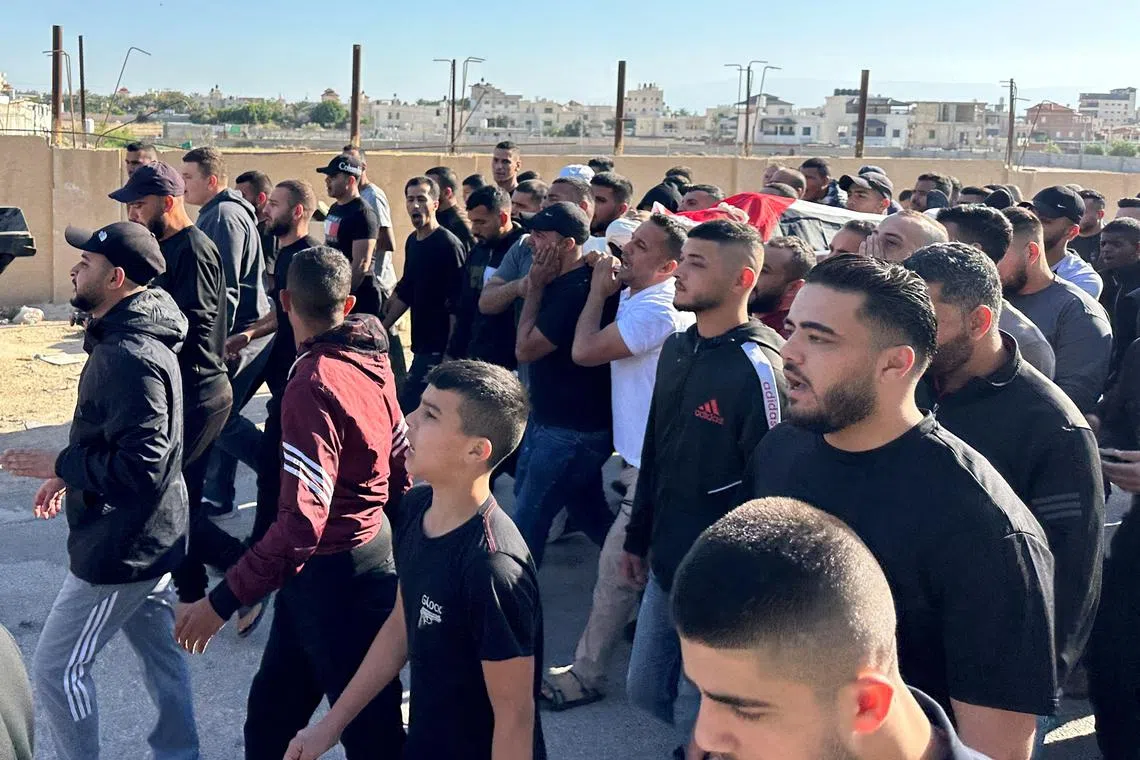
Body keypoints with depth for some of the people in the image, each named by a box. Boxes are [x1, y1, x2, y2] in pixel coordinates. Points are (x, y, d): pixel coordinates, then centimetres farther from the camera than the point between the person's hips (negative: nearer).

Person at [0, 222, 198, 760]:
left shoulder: (130, 358, -26)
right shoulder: (125, 338, 7)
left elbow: (138, 466, -30)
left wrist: (56, 465, -20)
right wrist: (69, 475, 8)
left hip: (119, 548, -10)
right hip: (145, 536, 10)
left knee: (56, 669, 3)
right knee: (160, 655, 19)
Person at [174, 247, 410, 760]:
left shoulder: (313, 384, -24)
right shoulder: (372, 360, 1)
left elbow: (301, 521, -29)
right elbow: (399, 465, 10)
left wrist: (222, 601, -24)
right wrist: (393, 535, 25)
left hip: (332, 576, -8)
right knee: (271, 712, 21)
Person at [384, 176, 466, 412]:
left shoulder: (449, 244, -14)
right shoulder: (413, 242, 12)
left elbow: (457, 305, -17)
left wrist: (450, 354, -19)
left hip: (438, 348, -8)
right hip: (422, 346, 8)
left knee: (406, 406, -10)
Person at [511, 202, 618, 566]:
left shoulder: (577, 290, -26)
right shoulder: (562, 283, 6)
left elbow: (525, 349, -19)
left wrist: (535, 288, -14)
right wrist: (537, 287, 3)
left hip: (572, 430, -10)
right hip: (550, 419, 10)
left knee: (528, 521, 2)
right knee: (589, 512, 20)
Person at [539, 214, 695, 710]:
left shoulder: (656, 310, -23)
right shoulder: (637, 299, 10)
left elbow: (585, 350, -23)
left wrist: (599, 291, -11)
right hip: (642, 455, 10)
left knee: (616, 566, -1)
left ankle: (587, 674, 11)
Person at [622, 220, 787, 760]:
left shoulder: (756, 369, -21)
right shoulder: (676, 349, 5)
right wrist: (637, 537, 18)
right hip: (665, 566, 8)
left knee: (699, 713, 8)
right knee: (645, 690, 20)